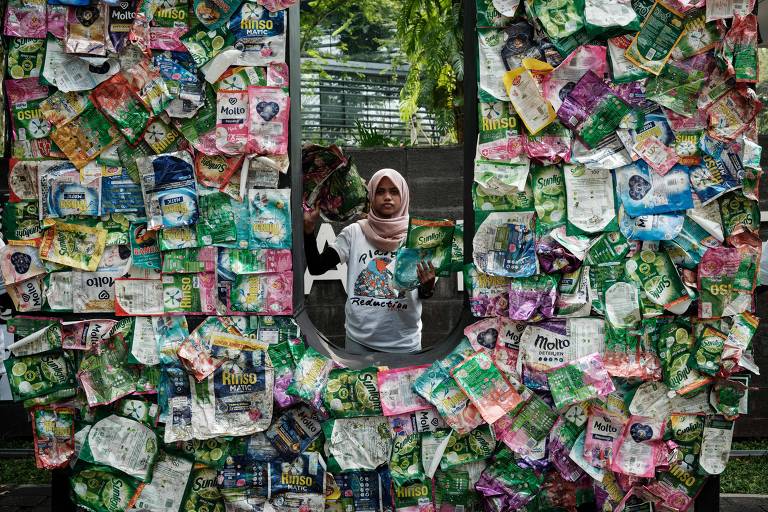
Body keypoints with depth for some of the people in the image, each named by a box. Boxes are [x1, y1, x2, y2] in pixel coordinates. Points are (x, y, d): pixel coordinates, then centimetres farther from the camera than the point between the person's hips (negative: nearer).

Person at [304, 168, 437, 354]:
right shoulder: (354, 233, -1)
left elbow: (423, 295, 1)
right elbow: (316, 267, -6)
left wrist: (428, 286, -22)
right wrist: (309, 227, -17)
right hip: (360, 340, 0)